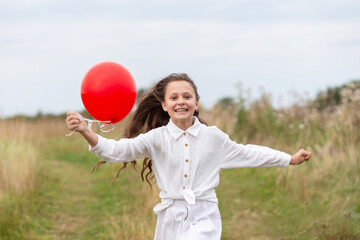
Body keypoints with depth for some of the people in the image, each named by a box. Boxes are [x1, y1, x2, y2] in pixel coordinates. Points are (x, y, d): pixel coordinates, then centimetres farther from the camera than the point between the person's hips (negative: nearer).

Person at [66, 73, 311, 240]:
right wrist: (87, 133, -31)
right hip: (171, 217, 2)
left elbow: (246, 153, 15)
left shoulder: (213, 137, 1)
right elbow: (118, 150, -13)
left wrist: (290, 159, 20)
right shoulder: (157, 138, -3)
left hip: (203, 217, -1)